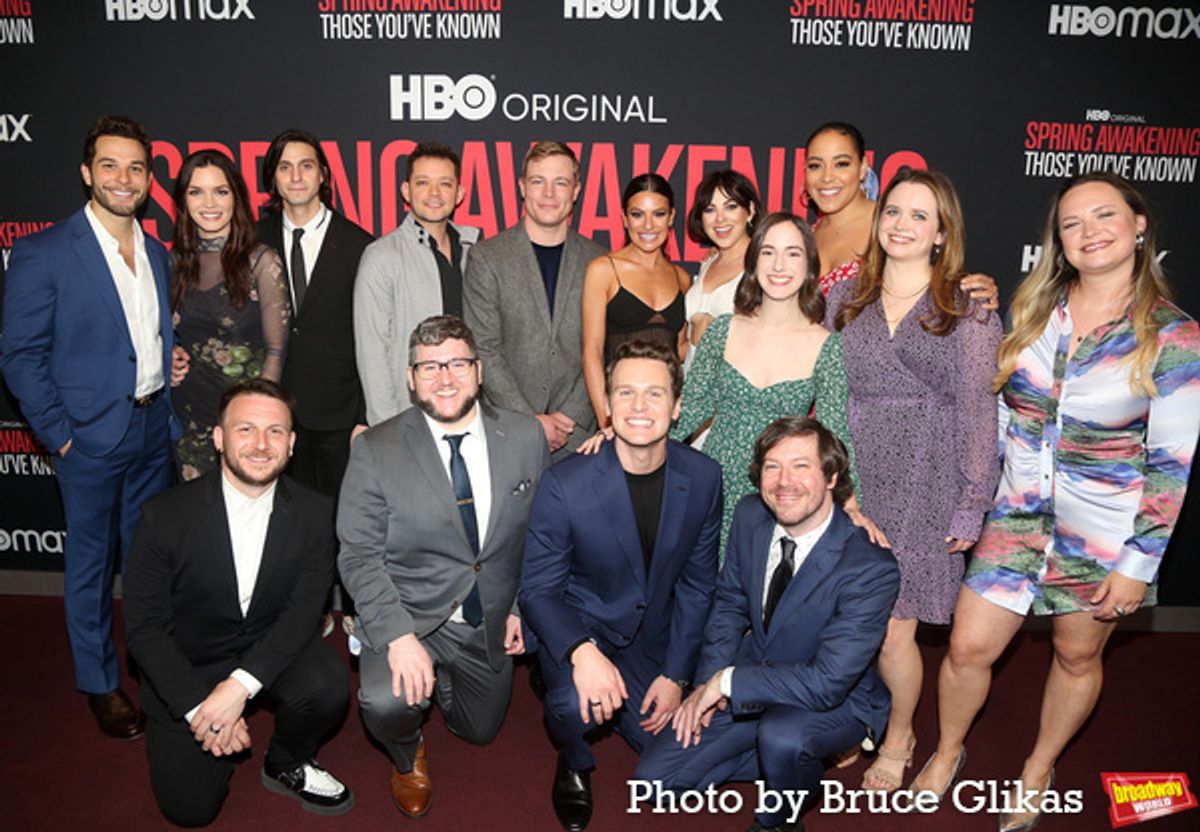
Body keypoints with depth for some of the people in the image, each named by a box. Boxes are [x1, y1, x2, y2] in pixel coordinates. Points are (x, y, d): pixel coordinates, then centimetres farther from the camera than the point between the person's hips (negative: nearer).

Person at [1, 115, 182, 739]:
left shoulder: (156, 253, 8)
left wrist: (171, 363, 1)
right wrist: (60, 435, -12)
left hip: (153, 429, 5)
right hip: (91, 436, -5)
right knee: (91, 562, 9)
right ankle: (99, 683, 25)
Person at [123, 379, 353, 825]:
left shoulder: (314, 513, -12)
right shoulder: (166, 515, -17)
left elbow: (304, 609, -14)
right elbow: (143, 626, -12)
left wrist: (240, 685, -28)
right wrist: (198, 707, -21)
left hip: (272, 650, 1)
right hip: (187, 668, -1)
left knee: (327, 686, -28)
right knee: (189, 808, -7)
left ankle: (287, 766, 4)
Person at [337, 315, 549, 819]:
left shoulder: (526, 439, -8)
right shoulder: (374, 451, -15)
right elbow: (359, 557, -15)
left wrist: (522, 606, 0)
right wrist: (399, 637, -25)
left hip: (490, 623, 3)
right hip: (411, 616, -3)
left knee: (479, 732, 20)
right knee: (386, 705, -30)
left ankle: (441, 678, 52)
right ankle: (407, 758, 9)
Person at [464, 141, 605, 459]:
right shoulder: (487, 258, -1)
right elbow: (483, 350, -6)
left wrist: (569, 417, -7)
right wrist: (531, 421, -10)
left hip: (578, 431, 2)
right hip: (508, 431, -1)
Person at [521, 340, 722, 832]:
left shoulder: (703, 478, -12)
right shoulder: (564, 485, -23)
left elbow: (697, 584, -3)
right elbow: (538, 590, -16)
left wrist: (675, 675, -6)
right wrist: (582, 652, -35)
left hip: (651, 635, 4)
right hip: (578, 625, -3)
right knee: (575, 704, -33)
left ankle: (618, 704, 32)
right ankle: (574, 764, 6)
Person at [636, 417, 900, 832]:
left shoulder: (871, 569, -29)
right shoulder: (750, 514, -11)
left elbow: (828, 683, -31)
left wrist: (727, 681, -26)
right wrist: (708, 681, -8)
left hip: (836, 699, -5)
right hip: (755, 671, 5)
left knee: (782, 736, -38)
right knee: (656, 780, -1)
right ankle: (797, 765, 14)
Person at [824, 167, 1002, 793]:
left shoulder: (969, 313, 1)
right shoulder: (844, 300, 9)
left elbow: (978, 412, -1)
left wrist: (971, 505, -4)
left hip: (924, 483, -2)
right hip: (849, 477, 3)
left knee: (892, 629, 1)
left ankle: (899, 735, 29)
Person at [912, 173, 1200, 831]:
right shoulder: (1033, 310, -1)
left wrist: (1139, 563, -11)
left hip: (1104, 529, -2)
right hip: (1017, 513, 2)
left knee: (1078, 656, 17)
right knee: (969, 648, 5)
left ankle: (1039, 771, 43)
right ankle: (947, 752, 34)